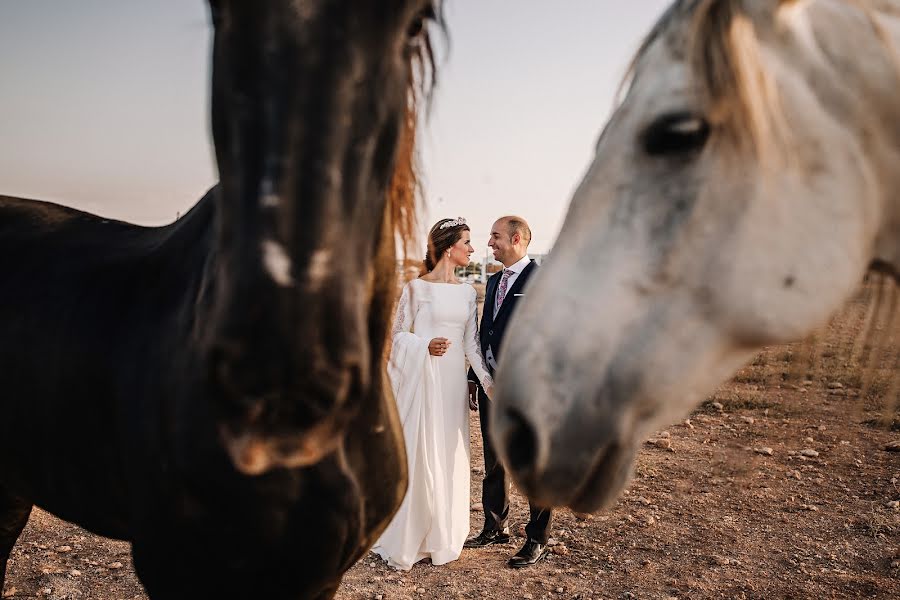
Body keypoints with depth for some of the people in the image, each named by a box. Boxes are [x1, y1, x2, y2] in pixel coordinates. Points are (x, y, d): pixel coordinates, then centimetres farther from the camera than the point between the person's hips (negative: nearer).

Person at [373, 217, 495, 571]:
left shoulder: (467, 292, 10)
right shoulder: (416, 287, -5)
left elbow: (471, 342, 7)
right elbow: (398, 334, -1)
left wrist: (487, 381, -3)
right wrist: (425, 347, -18)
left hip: (454, 383, 5)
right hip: (422, 380, -5)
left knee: (450, 456, 10)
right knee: (418, 454, 0)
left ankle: (443, 538, 25)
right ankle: (408, 540, 16)